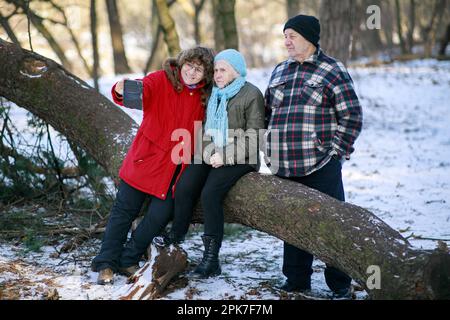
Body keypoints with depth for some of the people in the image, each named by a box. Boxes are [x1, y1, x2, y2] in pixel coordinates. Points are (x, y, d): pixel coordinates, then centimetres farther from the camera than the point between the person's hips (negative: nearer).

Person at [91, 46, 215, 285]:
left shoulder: (204, 97, 2)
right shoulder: (161, 80, -9)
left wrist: (188, 156, 1)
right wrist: (122, 92, -48)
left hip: (175, 168, 3)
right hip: (146, 158, -3)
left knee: (160, 216, -1)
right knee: (124, 210, 2)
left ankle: (128, 260, 17)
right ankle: (106, 263, 11)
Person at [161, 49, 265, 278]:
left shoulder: (251, 95, -2)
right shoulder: (213, 94, 19)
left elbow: (254, 137, -8)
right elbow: (204, 129, 17)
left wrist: (224, 156, -15)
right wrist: (209, 153, -3)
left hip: (239, 159, -6)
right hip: (210, 155, 6)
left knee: (210, 193, -26)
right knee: (183, 188, -17)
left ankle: (211, 259, -21)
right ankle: (174, 243, -6)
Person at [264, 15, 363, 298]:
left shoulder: (332, 71, -3)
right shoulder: (280, 72, 15)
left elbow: (352, 116, -5)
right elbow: (269, 113, 23)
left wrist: (337, 152, -10)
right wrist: (270, 152, 15)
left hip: (321, 167, -6)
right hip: (285, 168, 6)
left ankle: (340, 285, 7)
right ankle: (297, 280, 25)